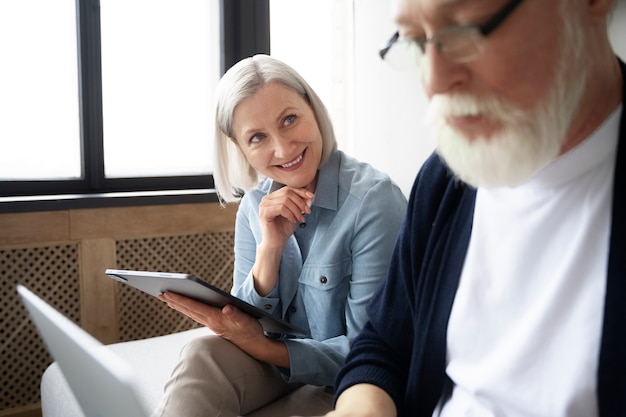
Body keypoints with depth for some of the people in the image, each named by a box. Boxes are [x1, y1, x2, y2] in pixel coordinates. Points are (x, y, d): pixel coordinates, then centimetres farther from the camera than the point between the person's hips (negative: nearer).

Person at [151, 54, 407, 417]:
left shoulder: (374, 200, -20)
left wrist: (259, 346, -28)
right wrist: (270, 249, -18)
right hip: (276, 369, 4)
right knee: (203, 357, -26)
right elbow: (247, 321, -2)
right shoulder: (256, 204, -1)